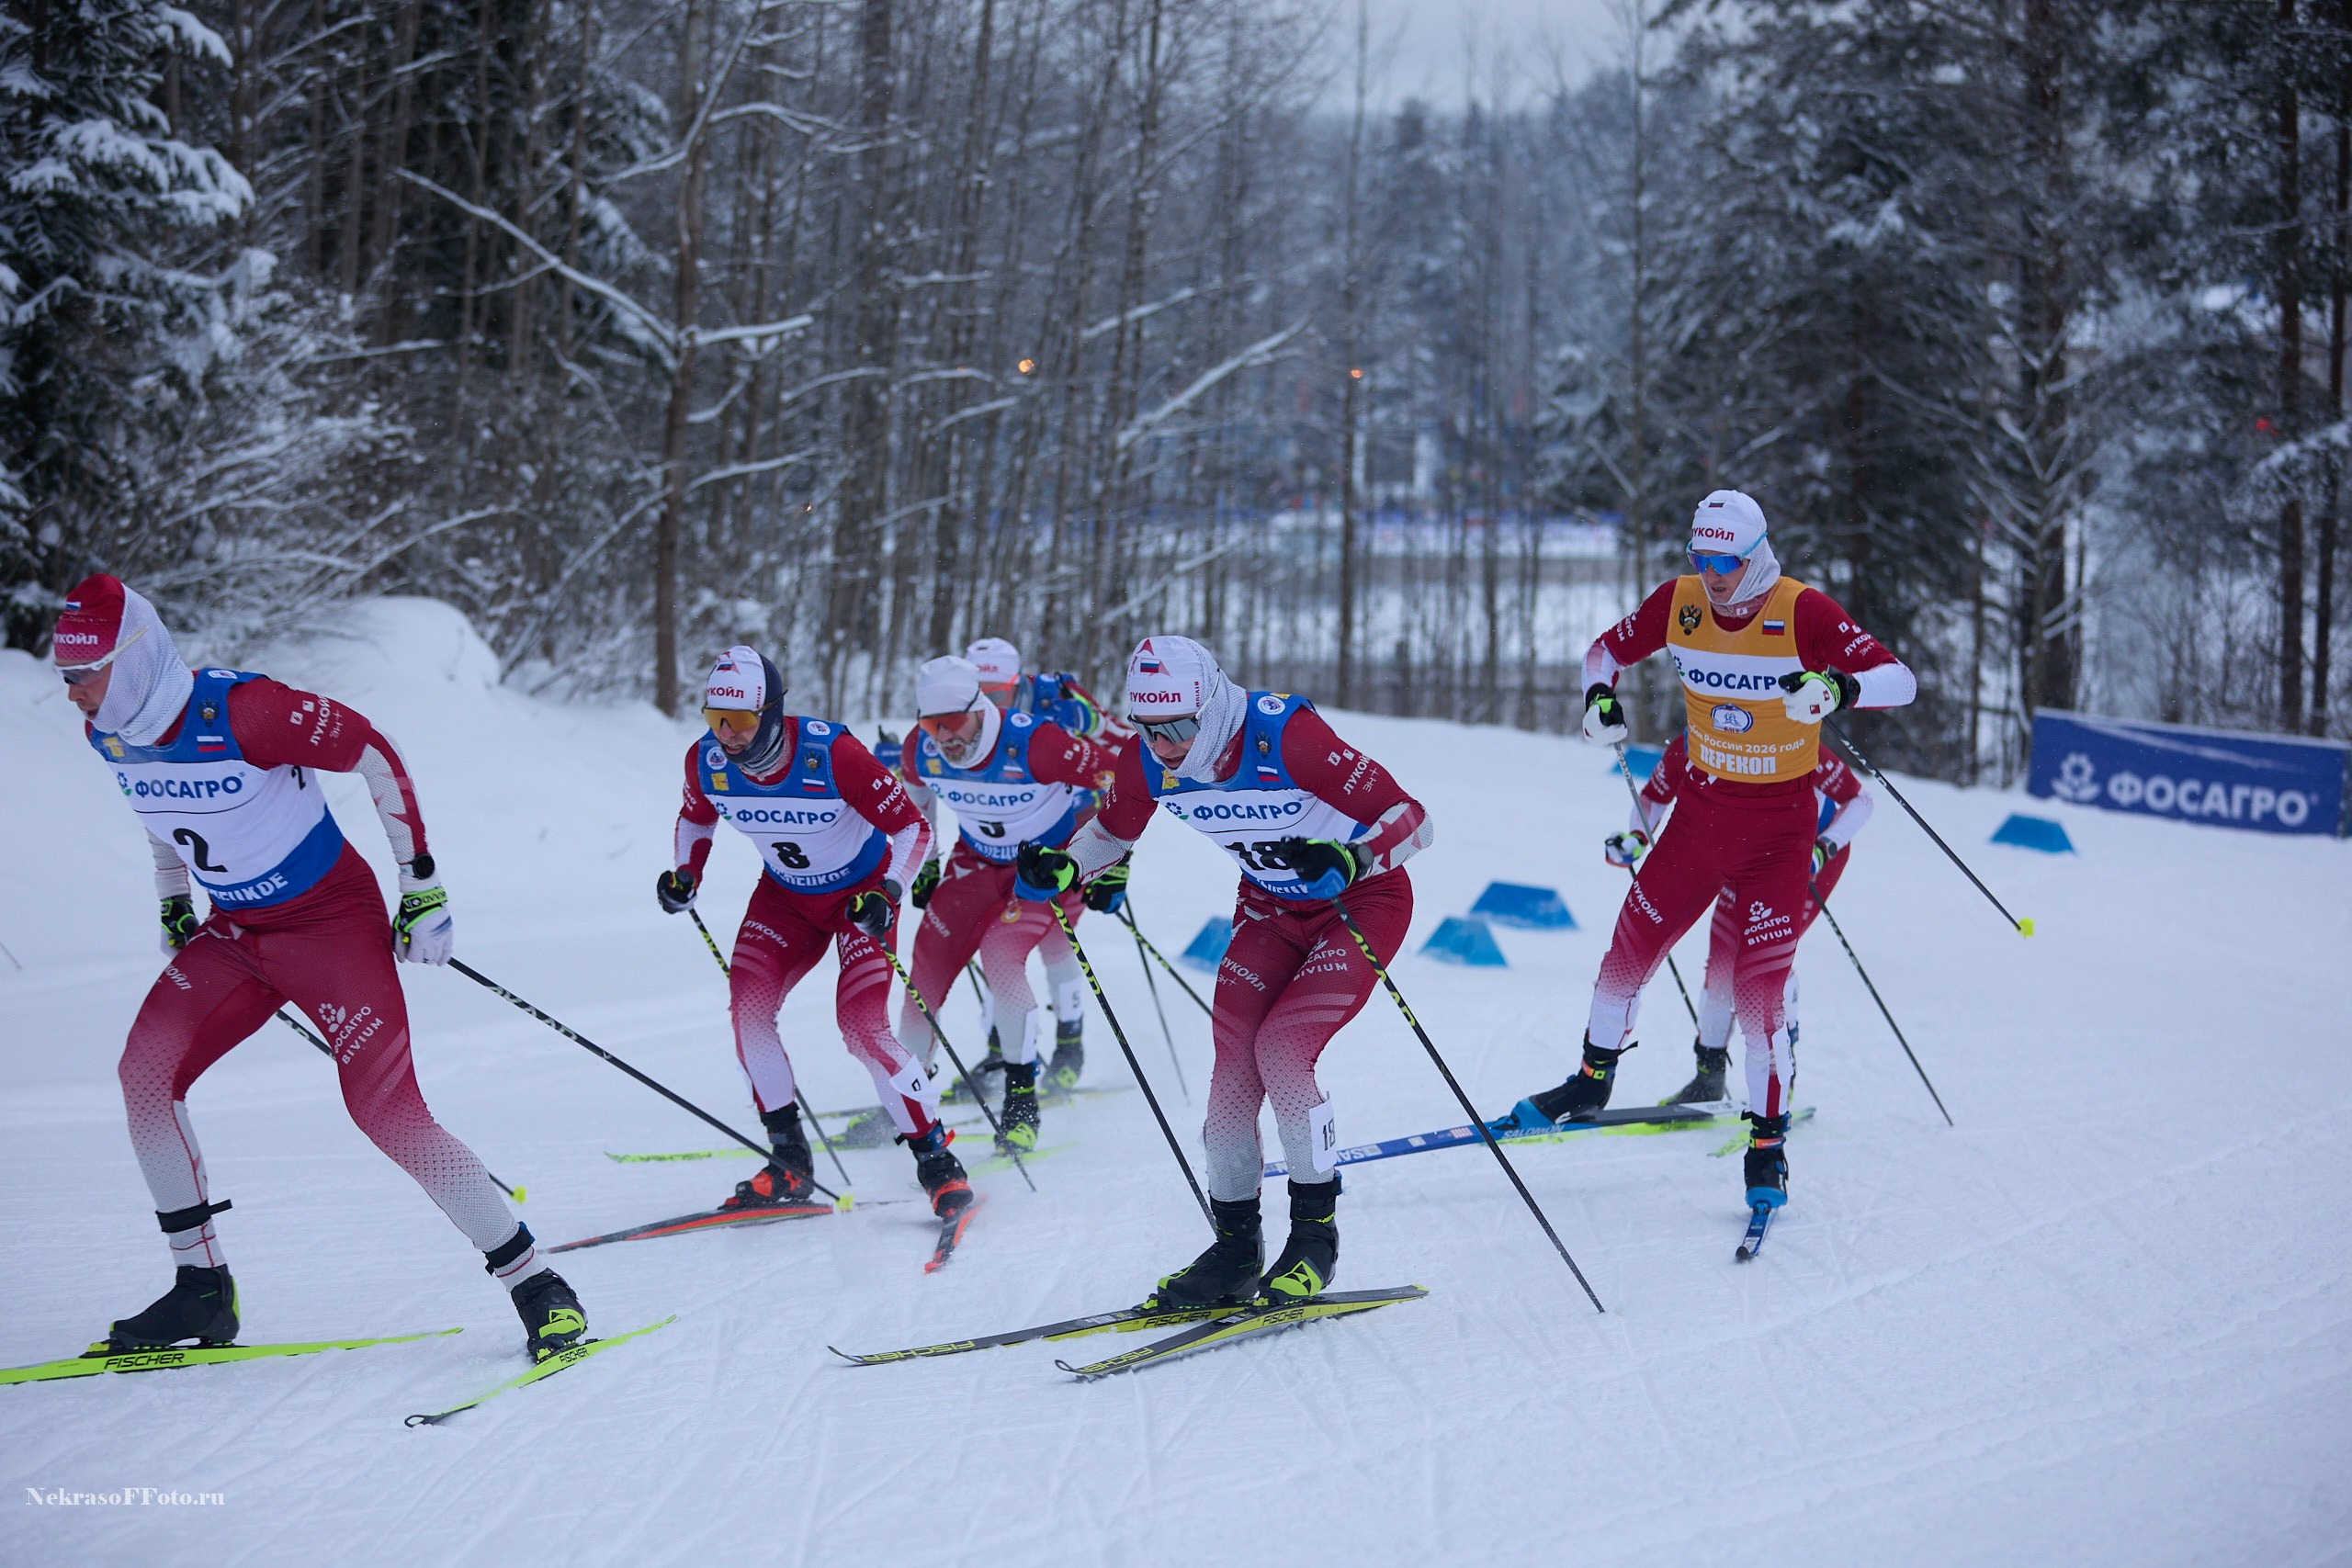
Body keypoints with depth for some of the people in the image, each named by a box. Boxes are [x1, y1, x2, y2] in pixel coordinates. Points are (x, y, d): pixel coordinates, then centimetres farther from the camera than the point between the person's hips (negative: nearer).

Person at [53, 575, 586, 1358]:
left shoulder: (242, 710, -28)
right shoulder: (109, 734, -5)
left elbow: (375, 754, -18)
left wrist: (422, 883, -14)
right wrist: (173, 903, 25)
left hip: (333, 920, -7)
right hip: (234, 931, 7)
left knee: (386, 1108, -16)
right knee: (146, 1073, -9)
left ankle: (538, 1288, -8)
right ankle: (202, 1291, 4)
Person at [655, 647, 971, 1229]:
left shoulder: (832, 753, -31)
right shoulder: (706, 761, -17)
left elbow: (912, 826, -22)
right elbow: (696, 818, 8)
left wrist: (887, 891, -37)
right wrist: (684, 874, -9)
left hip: (861, 892, -5)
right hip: (786, 896, 5)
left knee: (862, 1026, -18)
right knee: (747, 1009, -15)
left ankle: (937, 1160, -4)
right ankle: (791, 1162, -1)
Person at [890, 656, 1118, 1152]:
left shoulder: (1034, 744, -33)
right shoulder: (922, 752, -17)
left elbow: (1117, 781, -23)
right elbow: (910, 801, 9)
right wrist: (923, 865, 13)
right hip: (980, 860, 5)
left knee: (1000, 954, -25)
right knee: (929, 960, -4)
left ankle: (1022, 1098, -12)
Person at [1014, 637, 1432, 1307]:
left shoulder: (1286, 736, -32)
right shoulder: (1148, 764, -15)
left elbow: (1412, 819, -29)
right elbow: (1113, 830, 8)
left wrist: (1348, 860, -48)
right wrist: (1062, 869, -13)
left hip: (1363, 900, -6)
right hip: (1271, 907, 6)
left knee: (1281, 1049, -21)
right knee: (1233, 1060, -8)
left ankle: (1317, 1233, -4)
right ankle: (1235, 1247, 5)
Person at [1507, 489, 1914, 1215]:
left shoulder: (1803, 612, -17)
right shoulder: (1678, 602, -5)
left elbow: (1900, 679, -22)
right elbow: (1609, 648, 12)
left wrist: (1838, 688, -42)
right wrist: (1600, 696, -10)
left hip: (1778, 822, -4)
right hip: (1701, 805, 4)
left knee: (1758, 985, -10)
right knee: (1632, 945, 10)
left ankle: (1768, 1142, 3)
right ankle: (1593, 1080, 34)